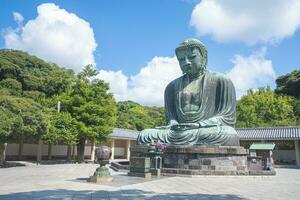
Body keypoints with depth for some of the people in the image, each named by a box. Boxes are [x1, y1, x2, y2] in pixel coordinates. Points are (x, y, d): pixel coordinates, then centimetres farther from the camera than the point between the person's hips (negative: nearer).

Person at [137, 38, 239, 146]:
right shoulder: (173, 86, 19)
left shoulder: (221, 81, 8)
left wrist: (199, 125, -16)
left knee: (229, 136, -36)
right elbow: (170, 114, 15)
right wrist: (173, 124, -11)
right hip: (177, 132, 3)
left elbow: (227, 117, 1)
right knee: (143, 135, -20)